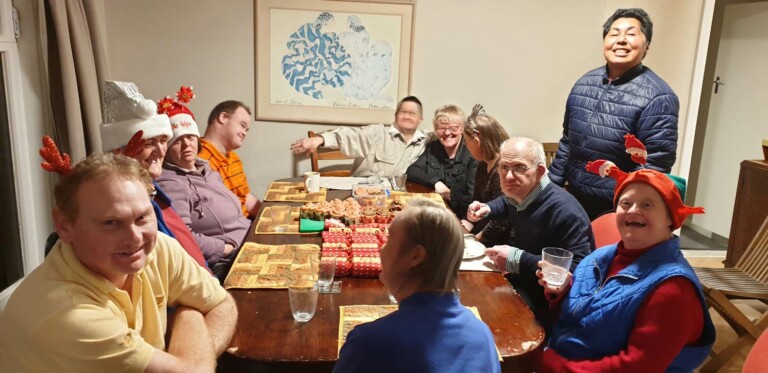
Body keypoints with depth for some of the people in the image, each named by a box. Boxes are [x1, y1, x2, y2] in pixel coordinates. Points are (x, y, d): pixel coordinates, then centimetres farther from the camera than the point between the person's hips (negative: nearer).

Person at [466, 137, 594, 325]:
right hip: (526, 279, 8)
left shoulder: (563, 210, -27)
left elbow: (577, 269, -34)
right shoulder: (516, 195, 1)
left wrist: (517, 260, -30)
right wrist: (486, 209, 6)